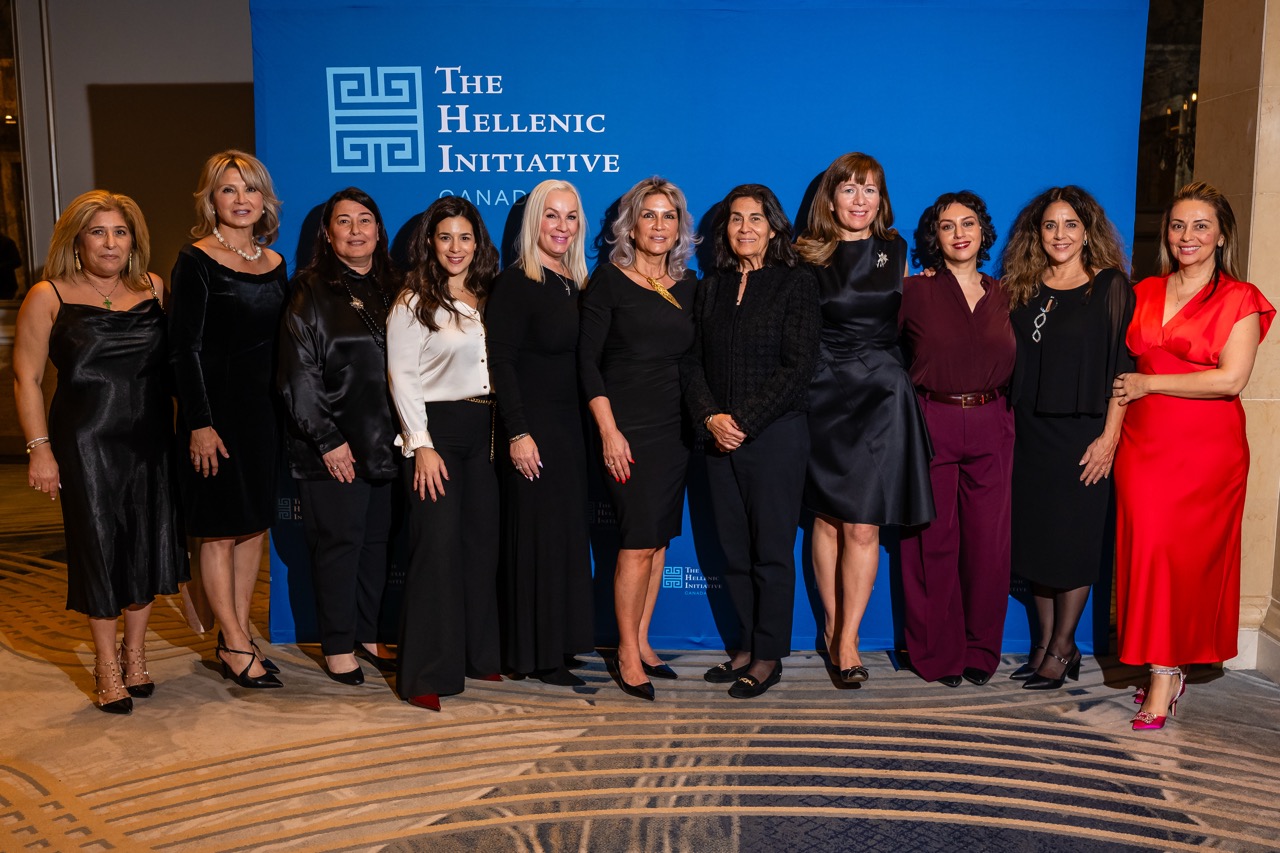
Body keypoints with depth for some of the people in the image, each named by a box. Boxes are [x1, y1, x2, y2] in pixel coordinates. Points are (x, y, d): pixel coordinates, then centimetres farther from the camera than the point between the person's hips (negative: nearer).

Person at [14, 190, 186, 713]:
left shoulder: (154, 290, 6)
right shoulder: (49, 297, -3)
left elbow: (176, 361, 8)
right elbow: (26, 377, -3)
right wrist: (39, 448, -9)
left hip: (151, 440, 3)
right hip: (86, 442, -3)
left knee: (147, 544, 9)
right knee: (100, 549, 4)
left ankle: (135, 652, 29)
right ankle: (107, 666, 20)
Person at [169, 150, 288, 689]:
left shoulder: (275, 264, 10)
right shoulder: (197, 261, -7)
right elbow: (184, 348, -10)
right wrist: (199, 423, -15)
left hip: (264, 407, 6)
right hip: (216, 409, -6)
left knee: (254, 524, 9)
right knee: (217, 529, 1)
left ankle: (237, 634, 20)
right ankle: (235, 644, 9)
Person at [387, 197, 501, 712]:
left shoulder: (487, 299, 13)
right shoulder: (413, 301, -3)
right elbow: (401, 377, -7)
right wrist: (423, 445, -13)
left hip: (483, 431, 6)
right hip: (436, 429, -5)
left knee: (483, 543, 8)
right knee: (437, 548, -7)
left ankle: (479, 655, 21)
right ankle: (426, 674, 1)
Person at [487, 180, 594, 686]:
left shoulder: (578, 284, 13)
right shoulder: (516, 283, -8)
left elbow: (585, 360, 14)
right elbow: (501, 361, -13)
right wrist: (518, 433, -18)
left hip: (573, 426, 7)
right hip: (536, 429, -7)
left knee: (570, 534, 11)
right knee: (537, 535, -1)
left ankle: (560, 642, 23)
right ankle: (537, 655, 9)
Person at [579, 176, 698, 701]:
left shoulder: (688, 285, 10)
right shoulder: (609, 279, -4)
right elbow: (587, 360, -7)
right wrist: (608, 430, -13)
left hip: (675, 428, 5)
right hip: (627, 427, -5)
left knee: (658, 539, 8)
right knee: (638, 542, -6)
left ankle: (641, 641, 20)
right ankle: (628, 654, 7)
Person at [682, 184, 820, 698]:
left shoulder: (796, 282, -1)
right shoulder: (711, 288, 13)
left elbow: (798, 365, -9)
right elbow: (691, 361, 8)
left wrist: (744, 420, -13)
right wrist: (710, 416, -9)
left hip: (775, 437, -4)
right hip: (721, 439, 5)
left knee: (772, 550, 2)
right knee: (733, 550, 9)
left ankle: (769, 656, 13)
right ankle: (746, 648, 21)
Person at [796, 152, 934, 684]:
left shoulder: (895, 251, 10)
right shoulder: (808, 257, 3)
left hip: (881, 396, 1)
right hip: (825, 395, 0)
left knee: (863, 525, -4)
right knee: (827, 519, 6)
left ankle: (847, 638, 4)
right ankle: (832, 625, 22)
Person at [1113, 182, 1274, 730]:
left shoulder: (1239, 299, -1)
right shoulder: (1145, 293, 13)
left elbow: (1231, 378, -12)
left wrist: (1148, 384, -8)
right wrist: (1120, 401, 3)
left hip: (1206, 448, -4)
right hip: (1144, 442, 4)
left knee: (1189, 555, -1)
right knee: (1147, 549, 0)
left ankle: (1168, 672, 7)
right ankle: (1162, 668, 12)